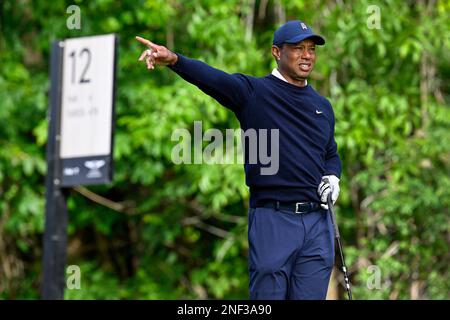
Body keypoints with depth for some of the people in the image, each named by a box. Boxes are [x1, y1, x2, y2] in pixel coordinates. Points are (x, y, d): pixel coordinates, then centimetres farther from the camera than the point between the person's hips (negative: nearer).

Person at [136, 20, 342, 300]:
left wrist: (333, 178, 6)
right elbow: (213, 78, -20)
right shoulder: (253, 91, -2)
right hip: (272, 221, -5)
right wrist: (174, 59, -39)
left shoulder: (323, 106, 16)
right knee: (268, 293, -2)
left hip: (318, 223, 5)